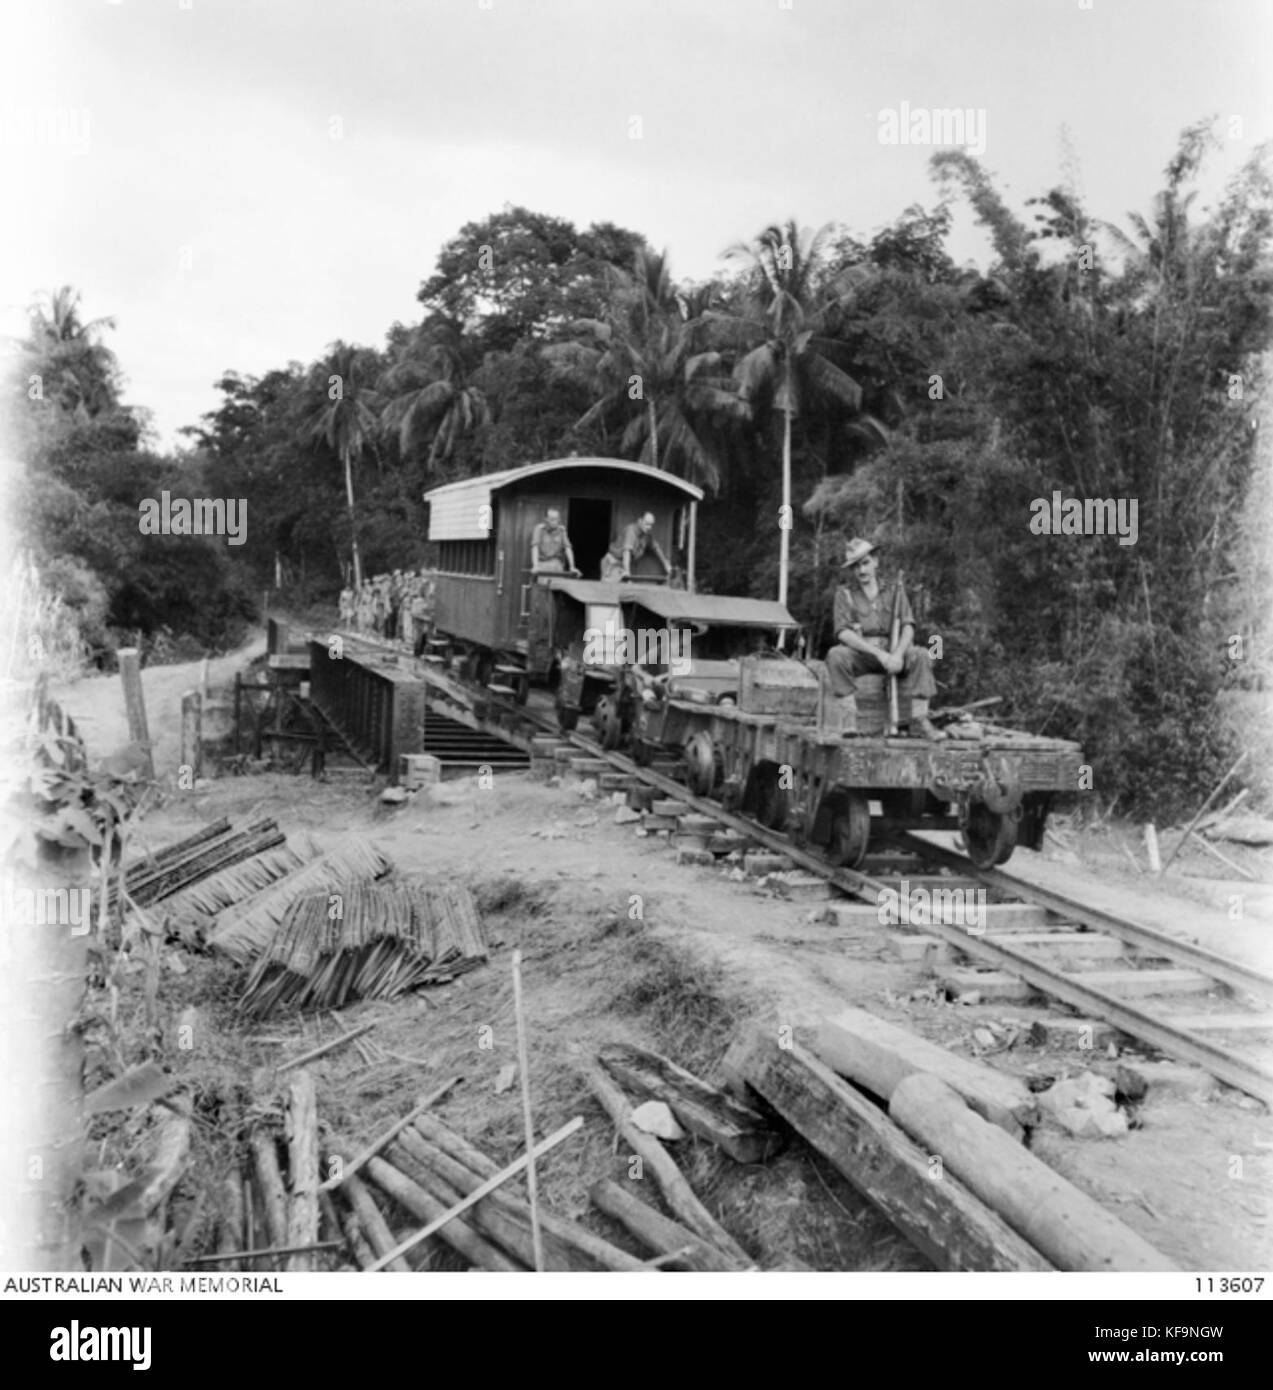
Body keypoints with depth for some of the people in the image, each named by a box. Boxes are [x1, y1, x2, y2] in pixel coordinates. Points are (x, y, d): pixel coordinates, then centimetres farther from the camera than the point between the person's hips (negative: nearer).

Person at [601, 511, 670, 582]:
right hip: (612, 562, -7)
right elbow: (627, 551, -38)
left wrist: (666, 564, 17)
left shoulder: (648, 533, -1)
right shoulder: (631, 530, -25)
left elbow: (655, 548, 14)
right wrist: (626, 570, -50)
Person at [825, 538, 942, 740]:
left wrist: (898, 654, -23)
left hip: (892, 652, 2)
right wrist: (879, 654, -22)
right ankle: (848, 716, -31)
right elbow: (843, 633, -9)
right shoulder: (845, 594, 5)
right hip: (859, 654, -2)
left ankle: (919, 722, -28)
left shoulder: (893, 590, 11)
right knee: (836, 655, -33)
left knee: (920, 655, -26)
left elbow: (908, 627, -1)